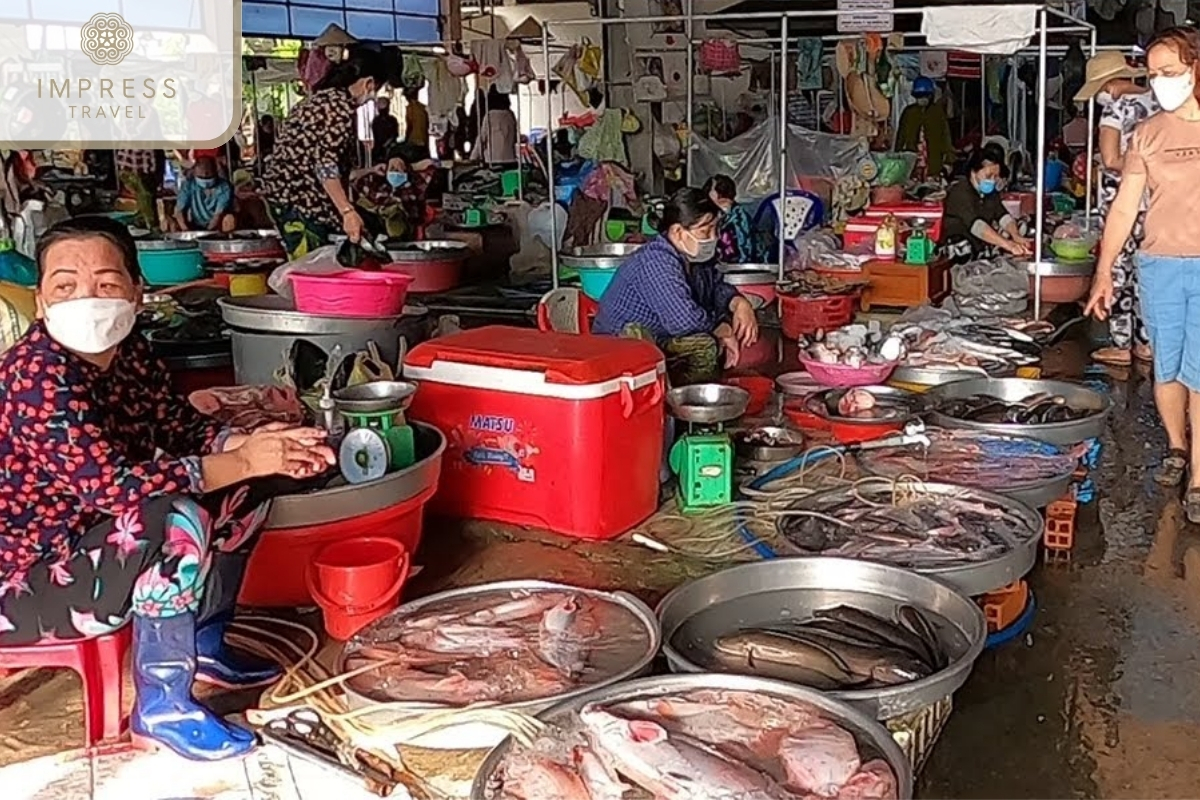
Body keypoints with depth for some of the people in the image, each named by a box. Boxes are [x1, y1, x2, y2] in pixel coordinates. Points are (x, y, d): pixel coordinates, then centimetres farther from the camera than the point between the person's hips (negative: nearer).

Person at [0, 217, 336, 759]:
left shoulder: (128, 351, -2)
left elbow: (180, 427, 8)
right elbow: (114, 484, -36)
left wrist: (250, 444, -12)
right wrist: (243, 461, -30)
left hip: (98, 539, 9)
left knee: (247, 487, 9)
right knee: (175, 518, -33)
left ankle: (204, 645, 19)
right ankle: (161, 705, -17)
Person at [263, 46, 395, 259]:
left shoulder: (322, 98, 19)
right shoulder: (341, 106, -11)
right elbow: (326, 166, -21)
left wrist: (366, 173, 31)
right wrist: (348, 212, -25)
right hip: (300, 200, -10)